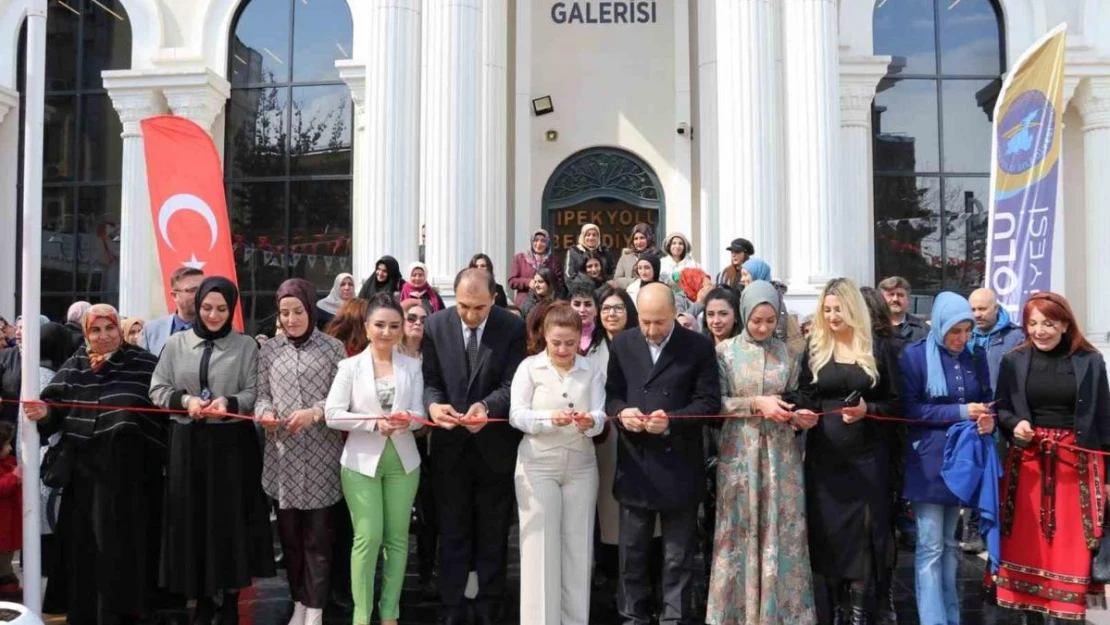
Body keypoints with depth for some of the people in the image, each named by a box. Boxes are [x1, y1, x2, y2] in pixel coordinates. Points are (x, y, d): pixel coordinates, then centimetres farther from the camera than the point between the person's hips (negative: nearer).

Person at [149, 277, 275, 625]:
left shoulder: (246, 346, 1)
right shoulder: (176, 344, 7)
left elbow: (255, 393, -2)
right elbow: (157, 389, 7)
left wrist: (229, 403, -20)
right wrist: (185, 400, -11)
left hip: (232, 443, -2)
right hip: (188, 442, 2)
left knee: (231, 519, 3)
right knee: (193, 520, 6)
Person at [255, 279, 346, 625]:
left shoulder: (333, 348, 0)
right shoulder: (269, 349, 8)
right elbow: (262, 394, 9)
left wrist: (315, 412, -19)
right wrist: (264, 412, -12)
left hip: (320, 457, -3)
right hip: (282, 456, 3)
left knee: (317, 536, 4)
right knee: (288, 534, 11)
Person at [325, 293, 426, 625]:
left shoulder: (412, 366, 5)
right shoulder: (350, 366, -1)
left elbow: (419, 413, 0)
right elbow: (333, 414, -8)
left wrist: (407, 420, -23)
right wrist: (374, 423, -21)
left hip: (402, 460, 2)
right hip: (362, 461, -2)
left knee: (397, 537, 8)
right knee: (367, 538, -4)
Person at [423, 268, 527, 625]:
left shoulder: (513, 328, -9)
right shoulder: (436, 326, -4)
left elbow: (514, 384, -13)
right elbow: (430, 380, -3)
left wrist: (486, 405, -33)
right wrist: (433, 404, -25)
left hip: (495, 446, -1)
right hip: (451, 445, 1)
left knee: (493, 535, 13)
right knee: (452, 533, 12)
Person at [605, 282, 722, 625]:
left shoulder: (699, 347, -4)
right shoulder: (622, 344, 5)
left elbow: (709, 402, -7)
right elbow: (610, 393, 7)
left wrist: (672, 420, -20)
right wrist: (621, 411, -15)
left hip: (678, 464, -2)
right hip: (634, 463, 3)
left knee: (678, 554, 8)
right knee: (632, 550, 13)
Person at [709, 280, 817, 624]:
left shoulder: (786, 353, 6)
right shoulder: (725, 350, -1)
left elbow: (793, 400, 10)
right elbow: (716, 402, -5)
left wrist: (801, 416, -11)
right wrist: (757, 404, -15)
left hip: (780, 453, 2)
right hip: (739, 451, -2)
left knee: (782, 532, 4)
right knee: (741, 533, 4)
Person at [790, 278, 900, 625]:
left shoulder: (877, 351, 2)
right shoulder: (815, 349, 6)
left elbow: (895, 403, 4)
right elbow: (804, 397, 7)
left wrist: (868, 409, -15)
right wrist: (802, 411, -15)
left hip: (865, 456, -1)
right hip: (824, 456, 1)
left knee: (863, 528, 3)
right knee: (825, 530, 3)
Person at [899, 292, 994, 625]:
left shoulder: (975, 357, 7)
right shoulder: (914, 355, -8)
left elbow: (986, 400, 15)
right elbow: (909, 409, -10)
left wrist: (988, 419, -8)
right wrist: (961, 412, -17)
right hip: (929, 460, -5)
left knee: (950, 544, 15)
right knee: (930, 548, -4)